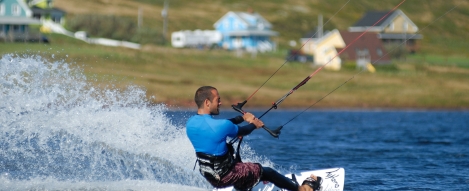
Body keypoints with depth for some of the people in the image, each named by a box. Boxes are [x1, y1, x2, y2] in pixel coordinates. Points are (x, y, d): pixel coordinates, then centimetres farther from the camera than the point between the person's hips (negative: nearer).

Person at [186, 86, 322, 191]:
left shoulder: (190, 124, -6)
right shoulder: (221, 126, -27)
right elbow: (242, 131, -6)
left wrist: (242, 118, 20)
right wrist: (254, 125, 16)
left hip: (209, 176, 7)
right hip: (225, 175, -7)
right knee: (267, 172, 13)